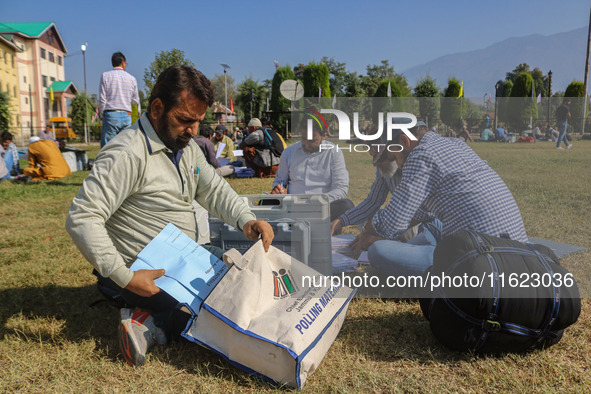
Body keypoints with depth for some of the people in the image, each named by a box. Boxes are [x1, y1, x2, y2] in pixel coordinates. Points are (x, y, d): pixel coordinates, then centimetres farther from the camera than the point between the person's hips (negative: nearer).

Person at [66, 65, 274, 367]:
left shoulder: (186, 146, 7)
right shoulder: (127, 154, -23)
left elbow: (214, 189, 9)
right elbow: (81, 218, -26)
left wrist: (246, 220, -11)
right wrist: (125, 277, -31)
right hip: (148, 275, -9)